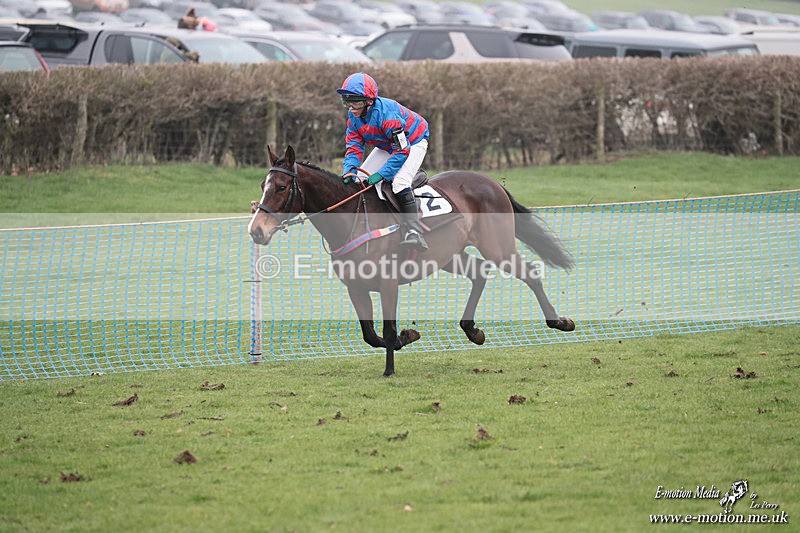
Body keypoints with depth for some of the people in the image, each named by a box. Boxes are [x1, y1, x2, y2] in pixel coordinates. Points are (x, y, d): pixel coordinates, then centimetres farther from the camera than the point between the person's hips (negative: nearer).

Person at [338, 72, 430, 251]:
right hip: (386, 147, 9)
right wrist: (349, 169, -33)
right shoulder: (353, 116, -13)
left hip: (413, 143, -9)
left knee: (399, 181, -31)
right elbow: (354, 146, -12)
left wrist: (381, 174, -40)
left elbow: (402, 151, -35)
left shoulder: (387, 113, -37)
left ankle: (414, 232, -36)